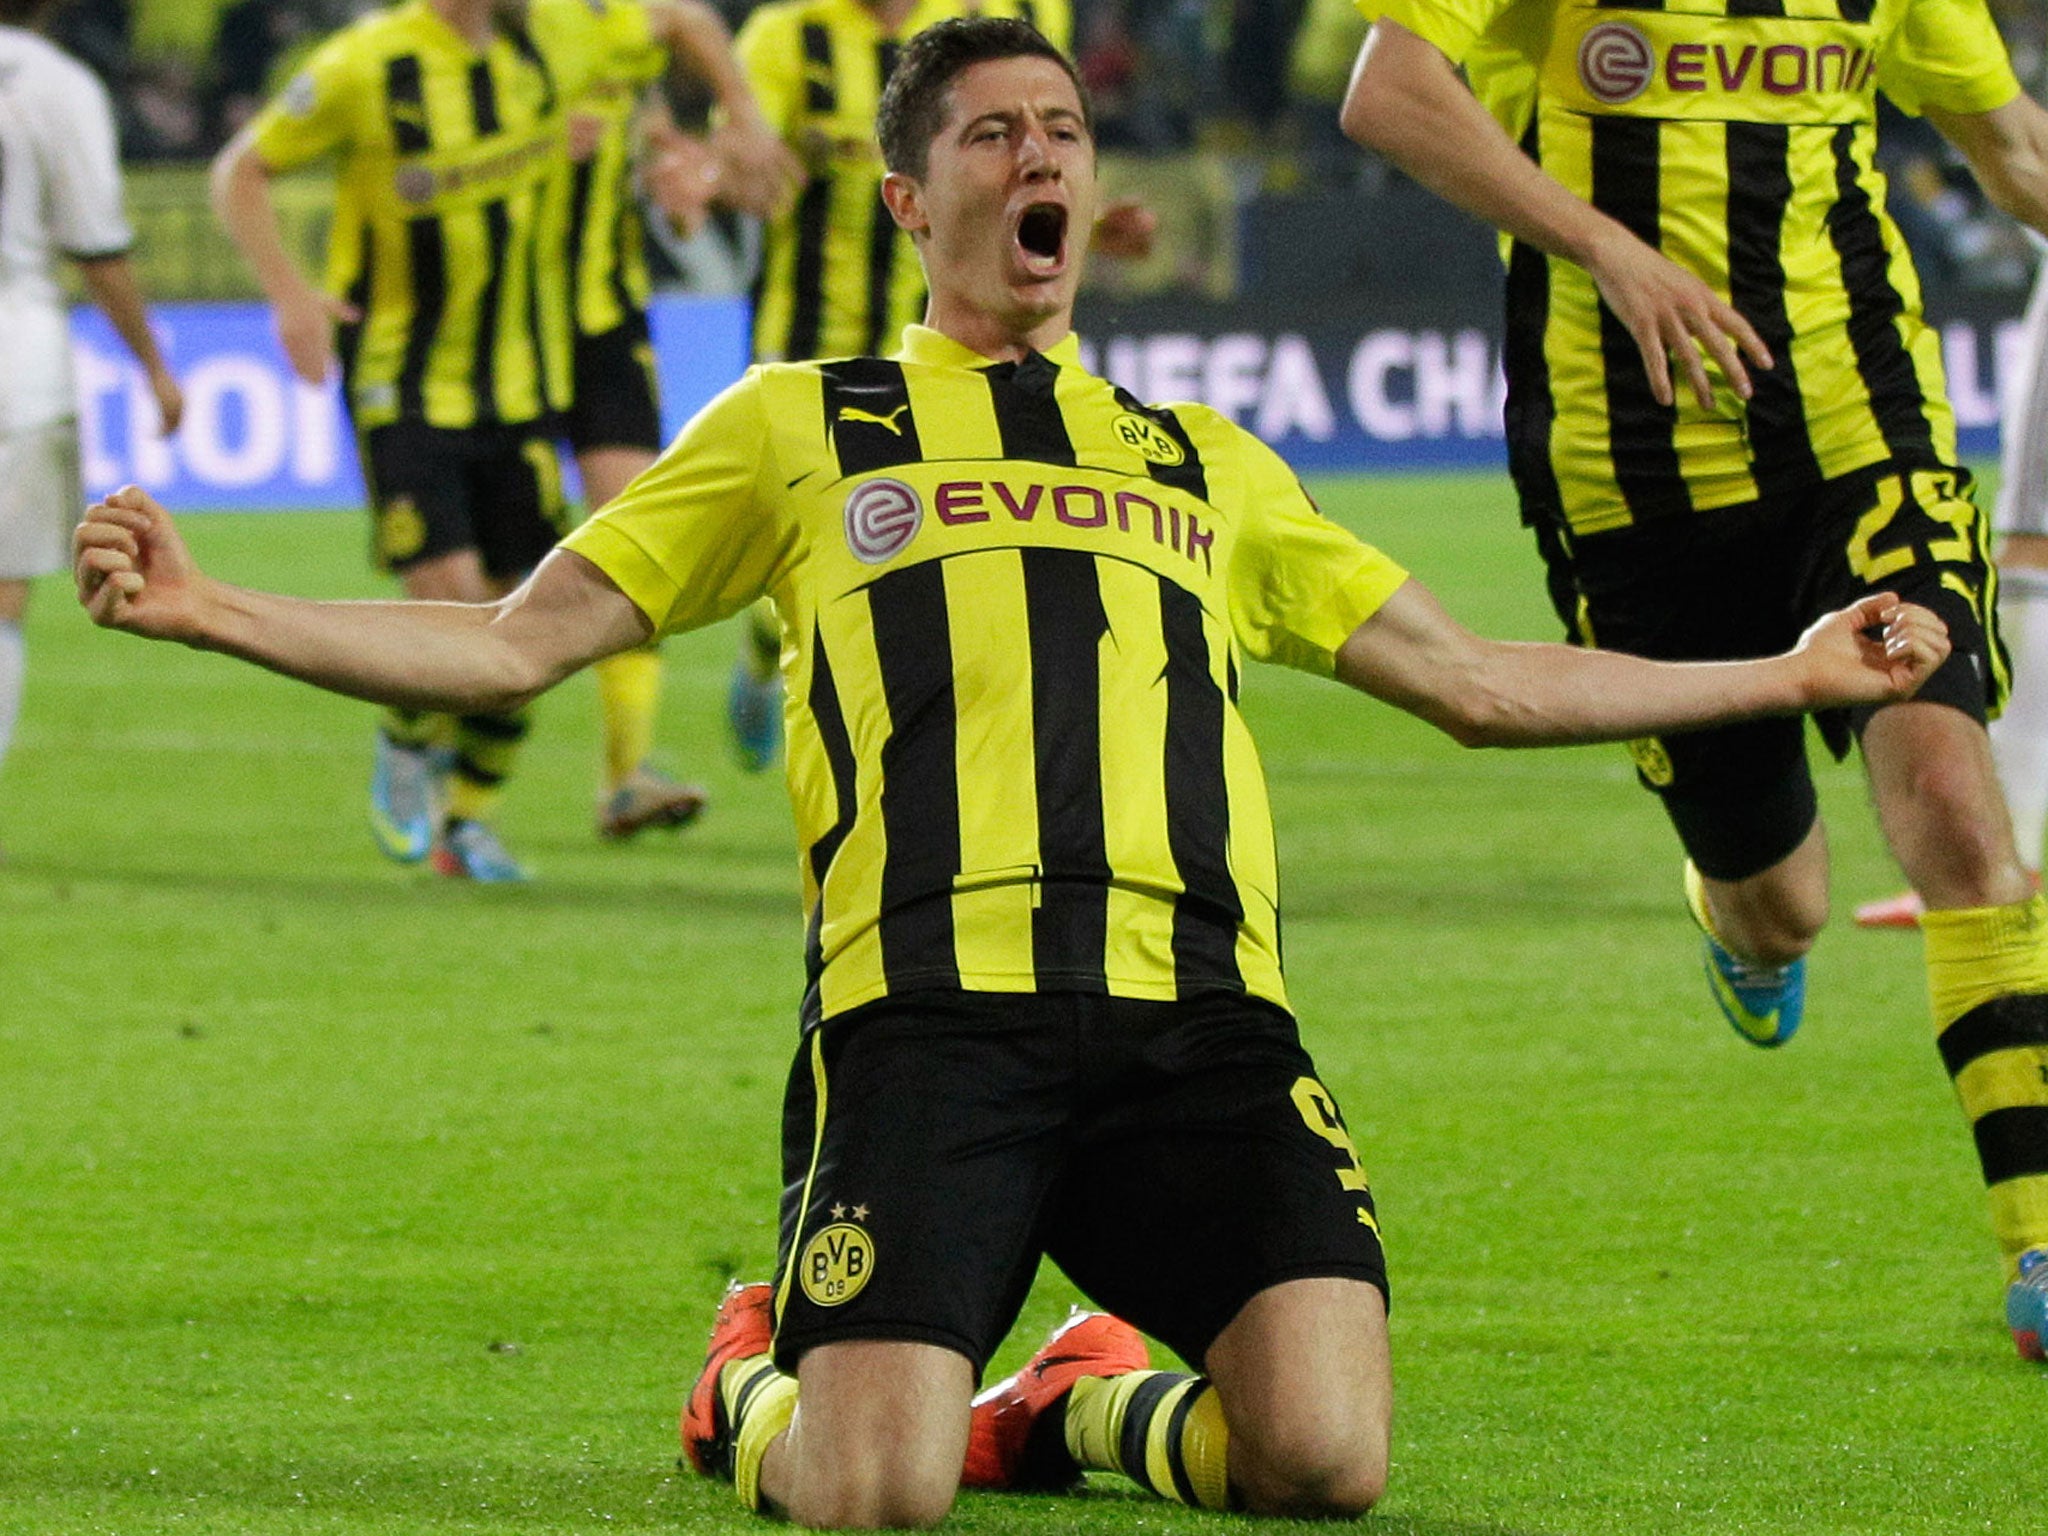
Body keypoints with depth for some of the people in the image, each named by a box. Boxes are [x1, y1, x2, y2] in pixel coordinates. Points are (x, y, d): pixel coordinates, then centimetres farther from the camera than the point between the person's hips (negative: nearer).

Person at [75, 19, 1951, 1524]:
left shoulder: (1211, 467, 29)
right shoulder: (802, 431, 21)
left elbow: (1484, 683, 34)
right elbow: (510, 647, 18)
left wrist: (1794, 672, 32)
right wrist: (211, 612, 5)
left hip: (1198, 1013, 3)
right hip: (932, 1011, -2)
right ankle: (759, 1383, 18)